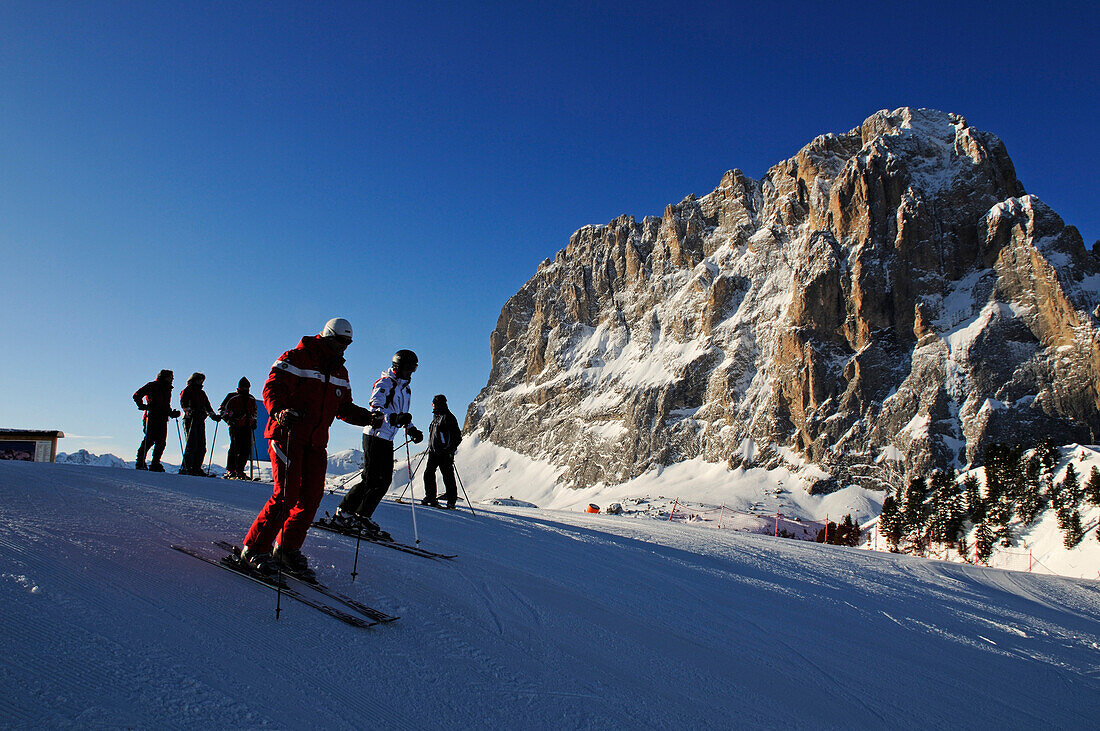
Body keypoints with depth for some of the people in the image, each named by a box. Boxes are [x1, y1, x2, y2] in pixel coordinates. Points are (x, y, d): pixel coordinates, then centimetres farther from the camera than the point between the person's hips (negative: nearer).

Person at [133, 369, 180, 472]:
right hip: (151, 418, -7)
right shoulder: (152, 386, 1)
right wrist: (143, 406, -13)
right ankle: (140, 463, -6)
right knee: (149, 440, -14)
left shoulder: (168, 389, 23)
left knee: (161, 442, -1)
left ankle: (155, 464, 3)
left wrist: (172, 413, 15)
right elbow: (137, 395, -2)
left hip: (162, 419, 7)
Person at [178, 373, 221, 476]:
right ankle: (185, 468, -10)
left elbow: (207, 406, 23)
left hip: (200, 421, 7)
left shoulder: (202, 393, 25)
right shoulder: (187, 391, 5)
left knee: (201, 446, 0)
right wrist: (190, 411, -26)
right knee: (191, 444, -14)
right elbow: (183, 403, -9)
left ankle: (196, 468, 4)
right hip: (189, 420, -6)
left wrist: (213, 415, 8)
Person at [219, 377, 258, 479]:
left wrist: (254, 421, 22)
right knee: (235, 448, -11)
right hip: (235, 426, -5)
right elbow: (221, 409, 2)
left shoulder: (251, 399, 21)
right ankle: (230, 471, -3)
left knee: (246, 449, 0)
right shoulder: (231, 397, 4)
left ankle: (239, 470, 10)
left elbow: (254, 411, 35)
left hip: (247, 427, 5)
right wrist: (229, 418, -12)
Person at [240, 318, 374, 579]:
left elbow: (344, 407, 21)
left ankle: (288, 548, 17)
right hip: (287, 434, -7)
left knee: (312, 496, 1)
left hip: (316, 442, 7)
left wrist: (366, 417, 4)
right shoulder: (296, 358, -3)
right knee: (286, 494, -13)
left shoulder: (340, 372, 18)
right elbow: (272, 388, -10)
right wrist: (279, 411, -29)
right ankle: (254, 548, 2)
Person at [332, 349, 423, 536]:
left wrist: (412, 430, 11)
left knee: (384, 480, 6)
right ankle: (344, 512, 1)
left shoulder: (406, 390, 19)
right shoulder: (385, 383, -7)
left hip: (387, 440, 9)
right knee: (371, 478, -9)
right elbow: (376, 407, -23)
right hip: (375, 435, -9)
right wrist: (395, 419, -39)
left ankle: (364, 516, 11)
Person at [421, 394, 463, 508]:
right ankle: (430, 497, 13)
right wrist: (430, 446, 22)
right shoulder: (436, 416, 17)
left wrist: (451, 450, -18)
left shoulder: (448, 417, -9)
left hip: (444, 453, -8)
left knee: (448, 476, -5)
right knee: (428, 473, 4)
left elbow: (457, 436, -12)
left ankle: (451, 501, 0)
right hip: (433, 451, 9)